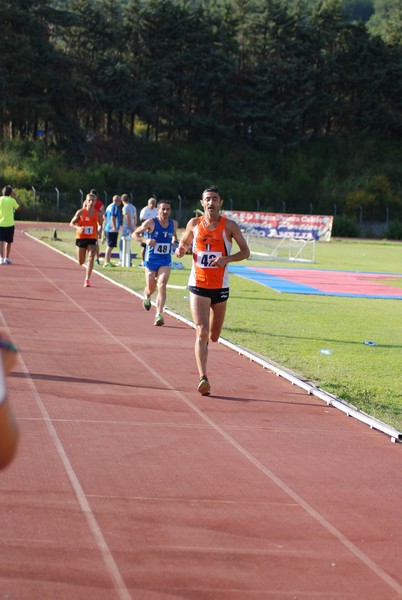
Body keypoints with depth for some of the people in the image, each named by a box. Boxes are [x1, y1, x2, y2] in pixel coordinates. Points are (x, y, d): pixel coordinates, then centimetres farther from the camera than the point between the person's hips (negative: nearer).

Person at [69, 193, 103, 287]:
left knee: (91, 258, -17)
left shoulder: (98, 214, 0)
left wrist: (99, 230, -4)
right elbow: (71, 223, -1)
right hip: (81, 238, 0)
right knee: (81, 262, 5)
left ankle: (87, 280, -14)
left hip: (92, 239, 1)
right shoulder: (80, 212, -5)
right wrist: (78, 228, -20)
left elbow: (100, 224, 18)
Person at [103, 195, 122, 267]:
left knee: (109, 246, 16)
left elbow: (105, 216, 24)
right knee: (110, 246, -9)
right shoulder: (115, 207, -14)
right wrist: (115, 227, -22)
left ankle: (107, 261, 21)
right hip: (112, 230, -10)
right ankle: (107, 262, -10)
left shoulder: (109, 206, 16)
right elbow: (113, 218, -23)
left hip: (107, 229, 10)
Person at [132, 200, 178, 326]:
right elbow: (134, 234, -5)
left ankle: (159, 314, -17)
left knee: (162, 286, -16)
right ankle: (147, 297, 47)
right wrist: (145, 240, -23)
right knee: (151, 288, 9)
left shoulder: (174, 223, 1)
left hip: (166, 260, 1)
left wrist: (174, 241, 0)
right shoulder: (151, 222, -10)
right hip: (151, 259, -1)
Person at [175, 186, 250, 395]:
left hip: (220, 286, 1)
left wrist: (227, 259, -17)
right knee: (202, 331, -16)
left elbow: (245, 251, 1)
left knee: (214, 336, 14)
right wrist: (180, 250, -6)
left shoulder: (229, 226, -2)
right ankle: (203, 378, -20)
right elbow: (184, 242, 19)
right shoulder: (194, 224, 3)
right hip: (198, 285, -1)